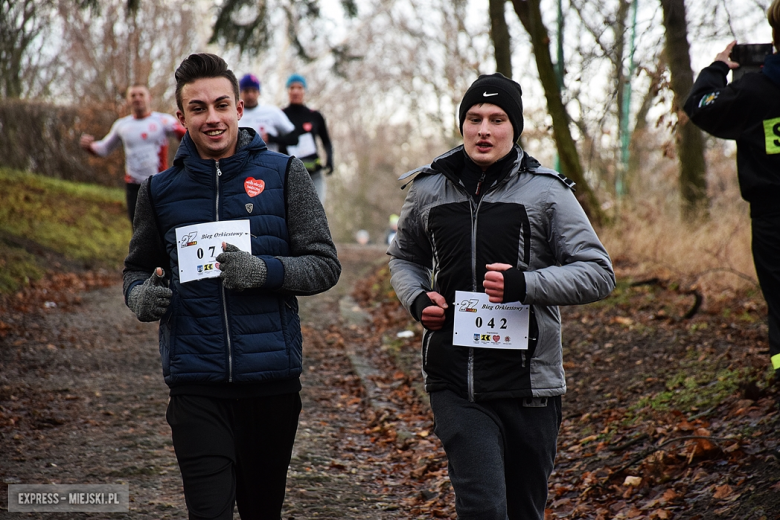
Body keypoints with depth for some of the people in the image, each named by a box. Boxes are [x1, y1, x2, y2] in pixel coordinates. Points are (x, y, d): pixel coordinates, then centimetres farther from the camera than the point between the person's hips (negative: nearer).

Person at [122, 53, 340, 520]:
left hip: (272, 379, 0)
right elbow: (139, 268, 20)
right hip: (196, 385, 0)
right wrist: (140, 294, -5)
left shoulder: (284, 174, 2)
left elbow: (325, 265, 0)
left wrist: (264, 270, -19)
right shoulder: (161, 190, 8)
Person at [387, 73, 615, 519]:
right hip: (455, 385, 1)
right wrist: (417, 300, 3)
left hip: (528, 384, -1)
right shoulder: (429, 189, 8)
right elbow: (405, 257, 25)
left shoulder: (546, 192, -2)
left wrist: (523, 283, -19)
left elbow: (599, 274, -5)